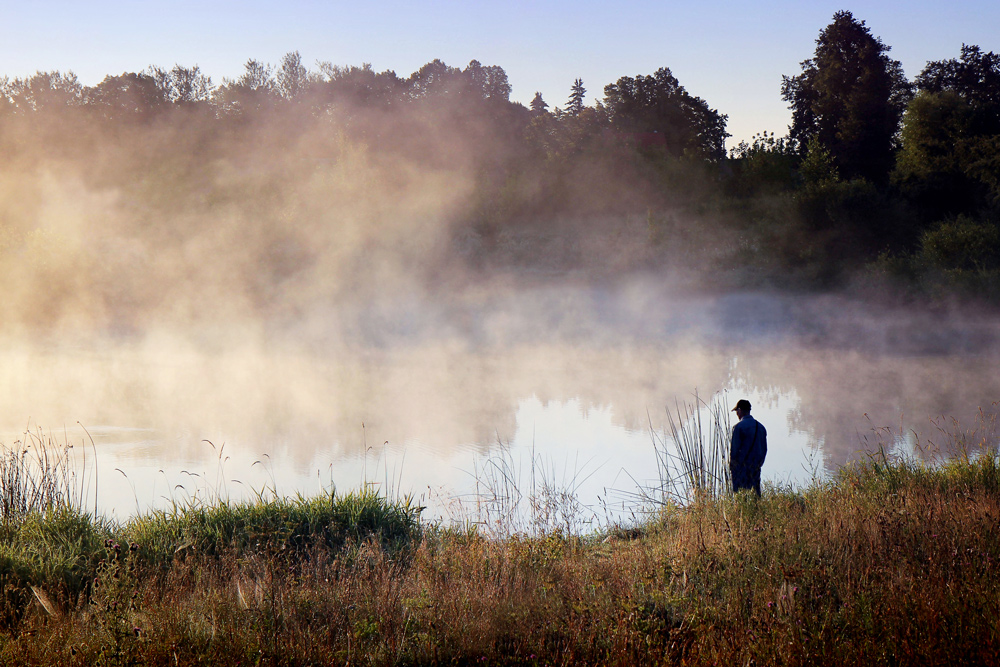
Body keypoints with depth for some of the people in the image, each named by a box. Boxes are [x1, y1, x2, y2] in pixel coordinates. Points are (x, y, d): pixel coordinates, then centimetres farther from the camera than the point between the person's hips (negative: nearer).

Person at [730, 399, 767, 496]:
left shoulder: (739, 427, -10)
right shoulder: (761, 427, 11)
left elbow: (734, 449, -11)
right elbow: (764, 449, 15)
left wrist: (731, 466, -2)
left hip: (742, 467, -6)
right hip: (756, 468, 6)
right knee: (756, 494, 8)